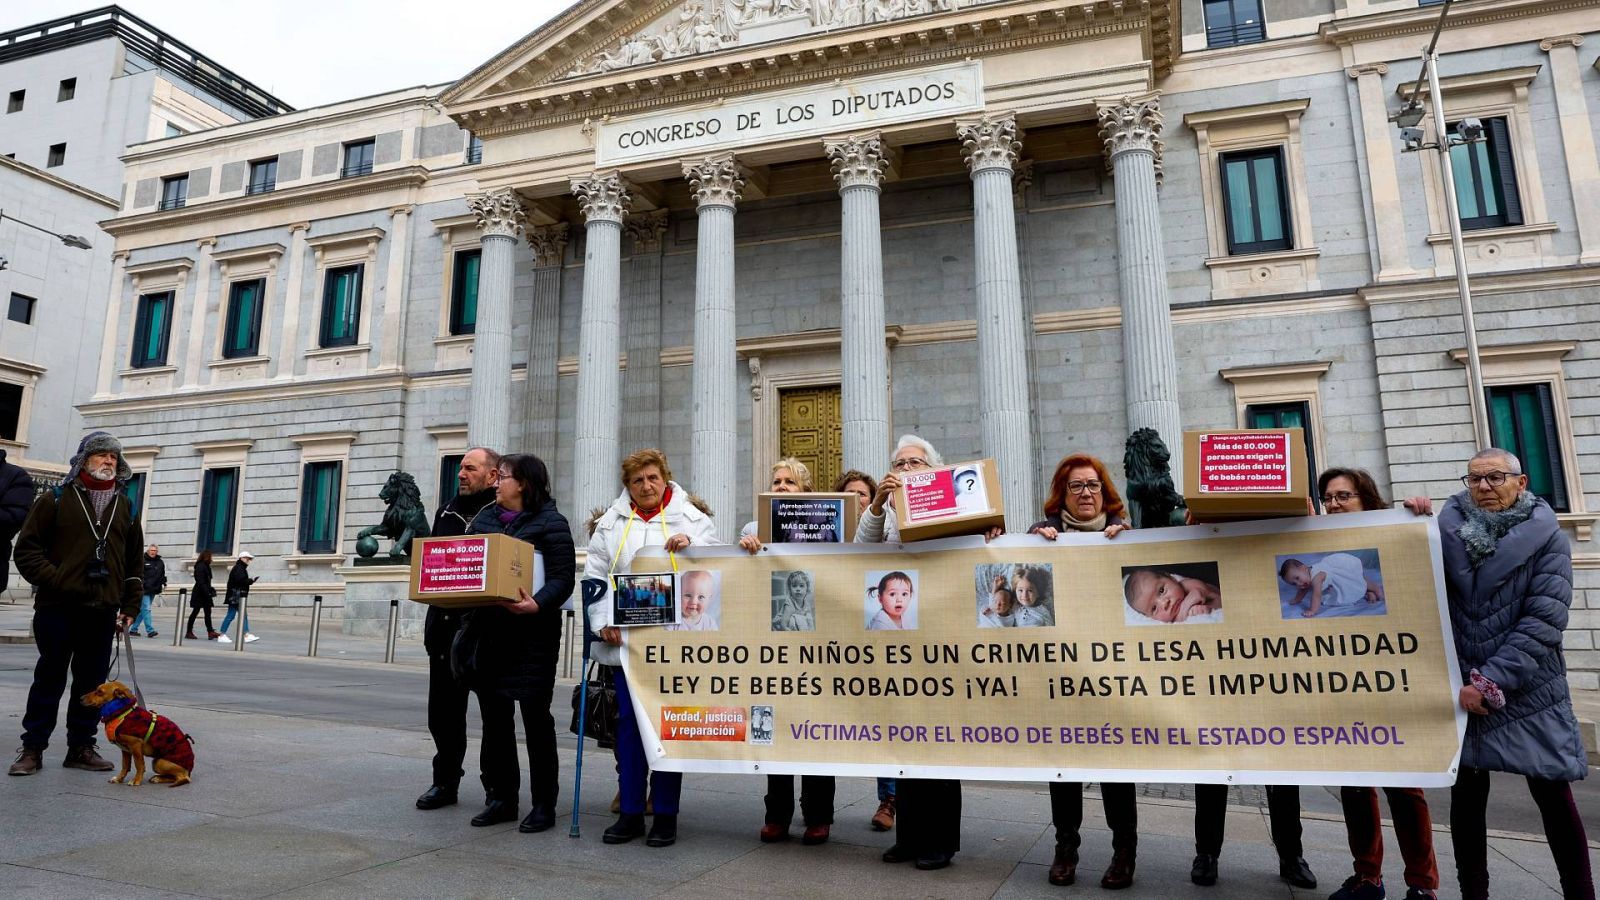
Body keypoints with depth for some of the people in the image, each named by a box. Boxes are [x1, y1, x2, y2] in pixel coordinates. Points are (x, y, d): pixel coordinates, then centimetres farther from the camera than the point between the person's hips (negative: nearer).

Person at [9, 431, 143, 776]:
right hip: (57, 608, -3)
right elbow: (27, 548, 0)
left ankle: (81, 747, 16)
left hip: (103, 612, 3)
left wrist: (130, 606, 8)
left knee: (92, 682, 7)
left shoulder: (126, 508, 14)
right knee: (49, 679, 4)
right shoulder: (56, 499, 4)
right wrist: (52, 580, -14)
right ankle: (32, 748, 15)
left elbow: (135, 562, 15)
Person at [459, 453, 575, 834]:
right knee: (494, 717, 12)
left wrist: (537, 605, -29)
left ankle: (544, 804, 12)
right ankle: (501, 797, 25)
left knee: (535, 717, 1)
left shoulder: (550, 523, -6)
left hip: (532, 633, -6)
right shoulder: (484, 519, 14)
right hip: (487, 630, 6)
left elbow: (563, 578, -12)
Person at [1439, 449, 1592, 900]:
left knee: (1553, 796, 5)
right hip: (1462, 692, 1)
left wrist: (1491, 683, -16)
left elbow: (1544, 621, -10)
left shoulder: (1545, 538, -2)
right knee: (1467, 794, 7)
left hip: (1530, 692, -1)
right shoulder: (1447, 531, 2)